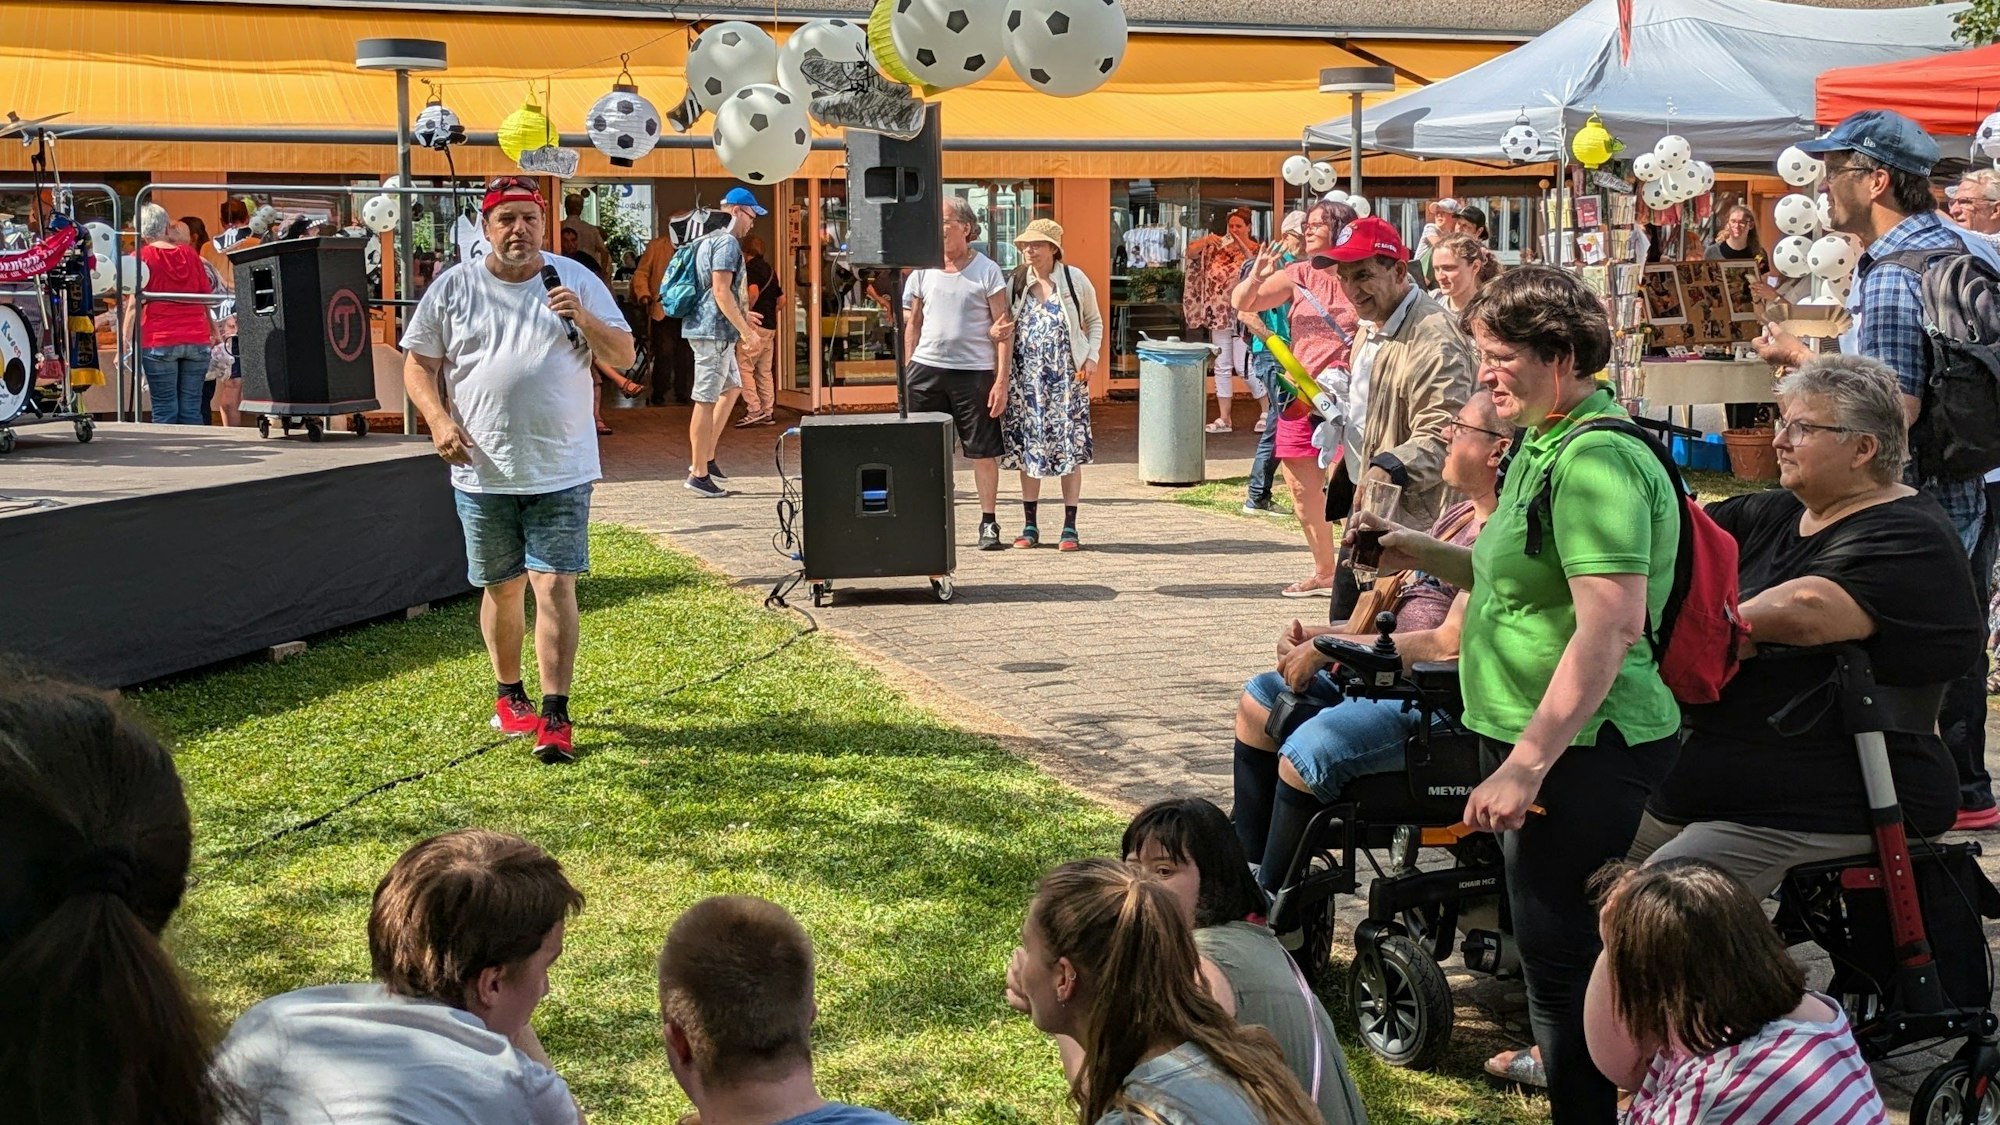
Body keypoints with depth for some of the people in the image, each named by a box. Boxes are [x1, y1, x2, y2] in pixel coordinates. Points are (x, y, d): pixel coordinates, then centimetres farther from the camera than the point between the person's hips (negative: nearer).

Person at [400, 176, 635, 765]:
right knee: (502, 588, 12)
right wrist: (439, 420, -10)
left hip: (561, 471, -1)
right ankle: (509, 694, 32)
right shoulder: (453, 288, 4)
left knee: (555, 586, -8)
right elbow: (418, 363, 7)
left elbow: (624, 357, 3)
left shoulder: (576, 280, 3)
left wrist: (584, 320, -16)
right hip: (483, 471, 1)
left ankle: (555, 717, -7)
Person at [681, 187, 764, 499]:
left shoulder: (708, 240, 18)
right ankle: (699, 474, -3)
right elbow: (721, 291, -22)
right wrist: (743, 327, -17)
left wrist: (741, 315, 28)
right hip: (714, 331, -11)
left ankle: (705, 458, 20)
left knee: (732, 386, 21)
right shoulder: (727, 242, -14)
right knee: (706, 401, -6)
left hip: (707, 329, 11)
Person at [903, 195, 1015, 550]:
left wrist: (1002, 379, -9)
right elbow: (912, 323, 16)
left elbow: (1004, 328, -2)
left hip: (974, 372, -3)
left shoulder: (986, 271, -1)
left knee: (983, 451, 2)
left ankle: (989, 524, 11)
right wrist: (905, 372, 9)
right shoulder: (923, 270, 9)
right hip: (926, 369, 3)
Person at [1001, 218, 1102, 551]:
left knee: (1070, 449, -2)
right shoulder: (1017, 283, 7)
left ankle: (1070, 527, 5)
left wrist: (1092, 356, -2)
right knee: (1027, 449, 4)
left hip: (1066, 376, -2)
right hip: (1026, 377, 3)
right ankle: (1030, 526, 13)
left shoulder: (1075, 279, 0)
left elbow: (1094, 321, 12)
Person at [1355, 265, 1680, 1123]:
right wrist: (1425, 555, 10)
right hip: (1541, 742, 10)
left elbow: (1612, 624, -27)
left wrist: (1525, 765, -26)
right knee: (1550, 952, 19)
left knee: (1561, 958, -1)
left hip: (1585, 752, -10)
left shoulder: (1596, 460, -20)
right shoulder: (1546, 445, 13)